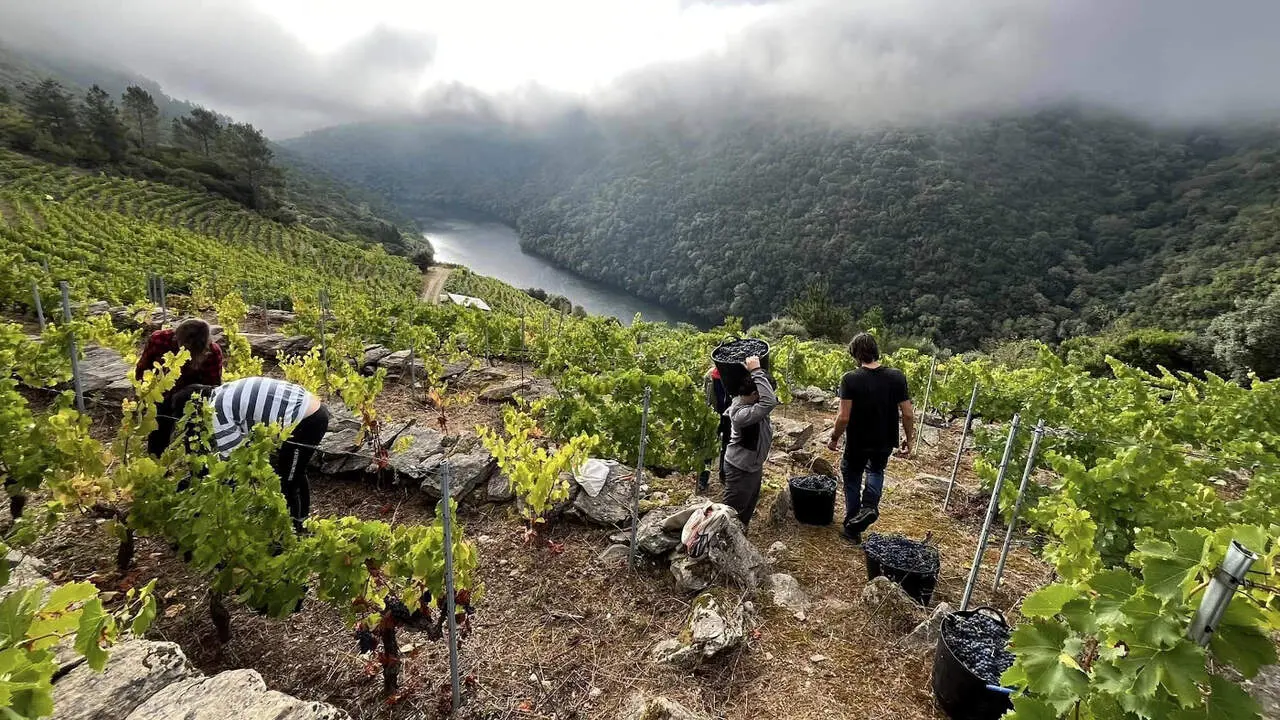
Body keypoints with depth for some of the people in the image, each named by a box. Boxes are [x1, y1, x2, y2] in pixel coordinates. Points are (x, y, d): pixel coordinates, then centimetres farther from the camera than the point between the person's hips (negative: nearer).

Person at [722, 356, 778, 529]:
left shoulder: (743, 400, -8)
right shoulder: (742, 414, -37)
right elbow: (770, 402, -48)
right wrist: (756, 371, -44)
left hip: (753, 465, 10)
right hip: (740, 469, -10)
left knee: (749, 505, 28)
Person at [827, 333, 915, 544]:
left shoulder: (850, 379, -19)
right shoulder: (897, 377, -10)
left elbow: (843, 417, -20)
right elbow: (908, 414, -7)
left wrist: (834, 438, -3)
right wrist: (908, 441, 8)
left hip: (857, 442, -3)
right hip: (885, 441, 3)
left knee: (852, 481, 19)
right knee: (876, 471, 31)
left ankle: (852, 529, 28)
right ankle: (870, 506, 7)